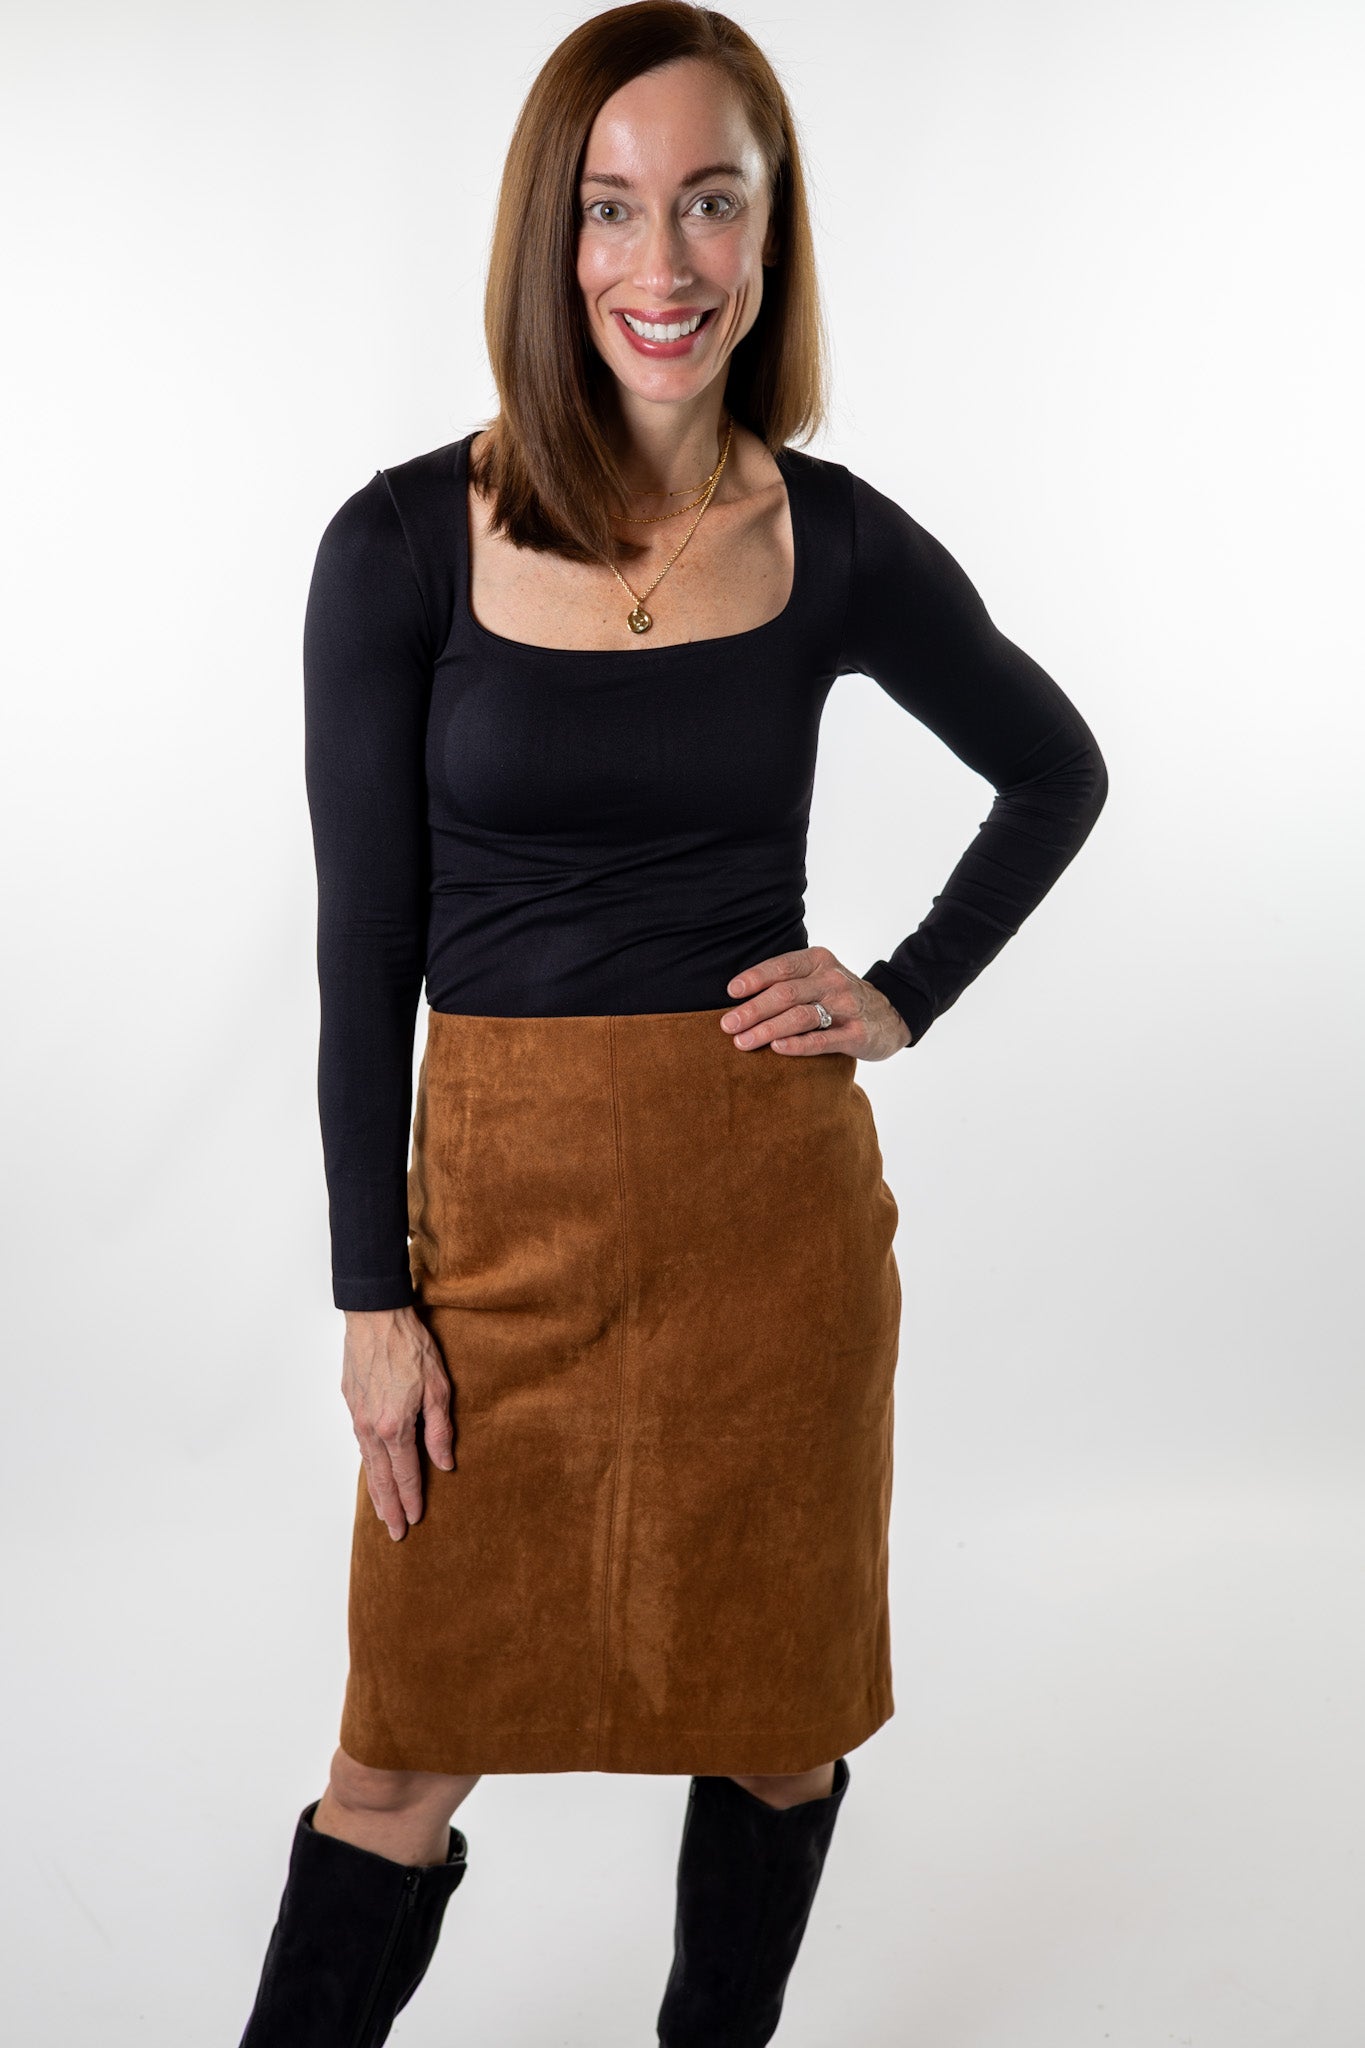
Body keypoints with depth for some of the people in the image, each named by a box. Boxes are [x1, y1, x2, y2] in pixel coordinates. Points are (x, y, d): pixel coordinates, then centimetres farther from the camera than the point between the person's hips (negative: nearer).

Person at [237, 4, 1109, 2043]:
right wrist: (374, 1302, -3)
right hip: (505, 1206, -1)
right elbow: (364, 947, -3)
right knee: (412, 1752, 6)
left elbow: (1058, 774, 16)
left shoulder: (836, 544, -1)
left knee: (777, 1708, 14)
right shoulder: (404, 543, -6)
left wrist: (907, 994, 3)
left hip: (775, 1202, 2)